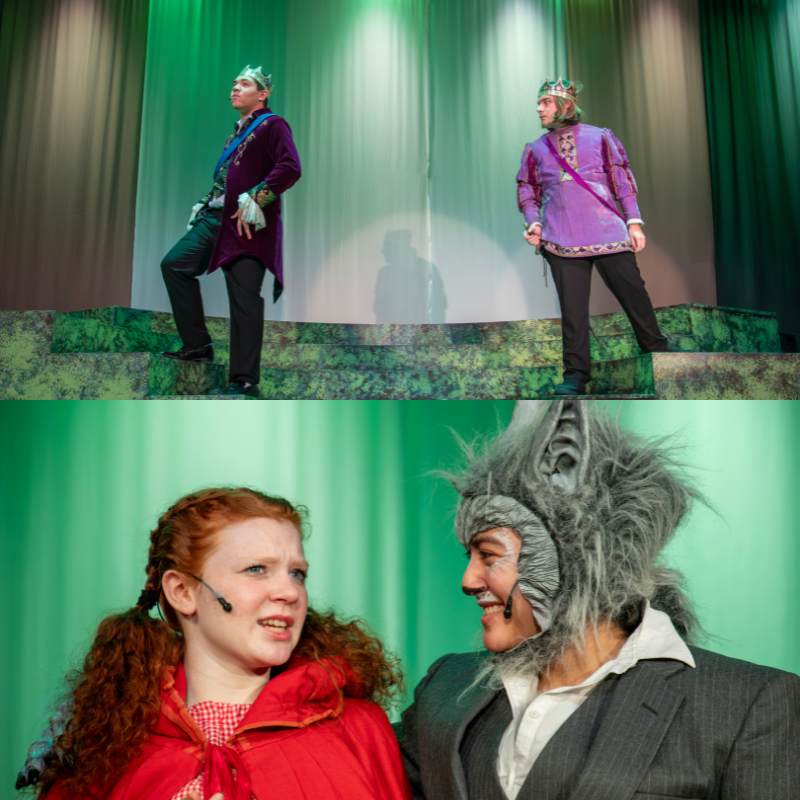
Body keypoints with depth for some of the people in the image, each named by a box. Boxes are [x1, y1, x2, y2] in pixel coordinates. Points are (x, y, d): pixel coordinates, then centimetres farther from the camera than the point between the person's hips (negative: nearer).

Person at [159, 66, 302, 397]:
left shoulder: (272, 125, -1)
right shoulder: (238, 131, 24)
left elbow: (290, 168, -17)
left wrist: (254, 199, -21)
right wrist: (206, 204, 19)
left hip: (249, 224, -9)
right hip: (217, 218, 9)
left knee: (244, 298, -10)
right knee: (174, 264, 2)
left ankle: (245, 379, -4)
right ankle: (197, 344, 8)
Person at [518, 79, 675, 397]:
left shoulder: (600, 137, 12)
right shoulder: (535, 149, 17)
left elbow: (623, 180, 9)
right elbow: (527, 191, 18)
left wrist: (634, 221, 0)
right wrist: (534, 223, 0)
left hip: (608, 233, -1)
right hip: (561, 239, 1)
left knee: (633, 293, 0)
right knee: (572, 306, -4)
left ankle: (656, 348, 19)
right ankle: (576, 375, 1)